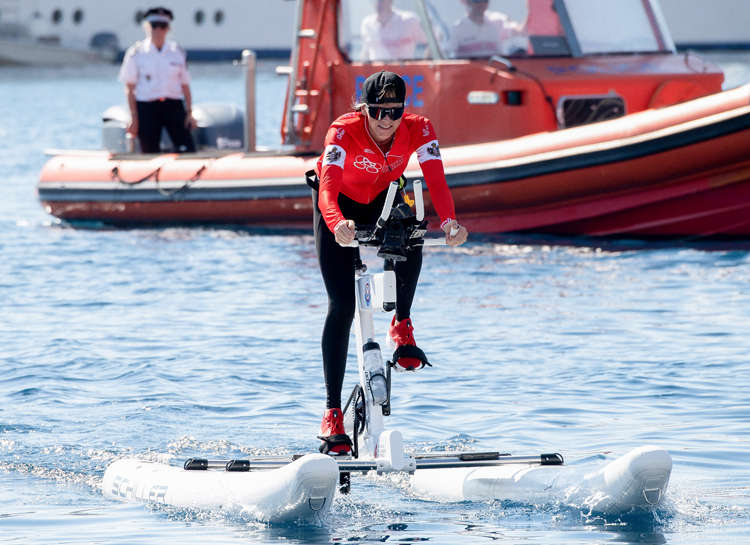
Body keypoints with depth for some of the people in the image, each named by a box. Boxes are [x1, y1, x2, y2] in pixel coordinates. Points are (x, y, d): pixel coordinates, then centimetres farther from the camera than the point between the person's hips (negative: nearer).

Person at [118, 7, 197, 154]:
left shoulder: (177, 52, 9)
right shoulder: (136, 53, 2)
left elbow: (185, 85, 12)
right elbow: (129, 88, 2)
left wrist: (189, 112, 4)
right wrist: (133, 117, -4)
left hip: (173, 106, 2)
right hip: (147, 107, -2)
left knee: (188, 151, -11)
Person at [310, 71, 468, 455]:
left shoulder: (418, 129, -28)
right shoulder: (343, 132, -35)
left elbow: (436, 181, -39)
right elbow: (328, 189, -46)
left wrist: (449, 222, -59)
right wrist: (338, 224, -68)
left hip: (384, 199, 2)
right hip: (340, 203, -2)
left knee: (408, 243, -33)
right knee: (341, 306, -10)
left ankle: (402, 327, -4)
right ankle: (332, 412, -5)